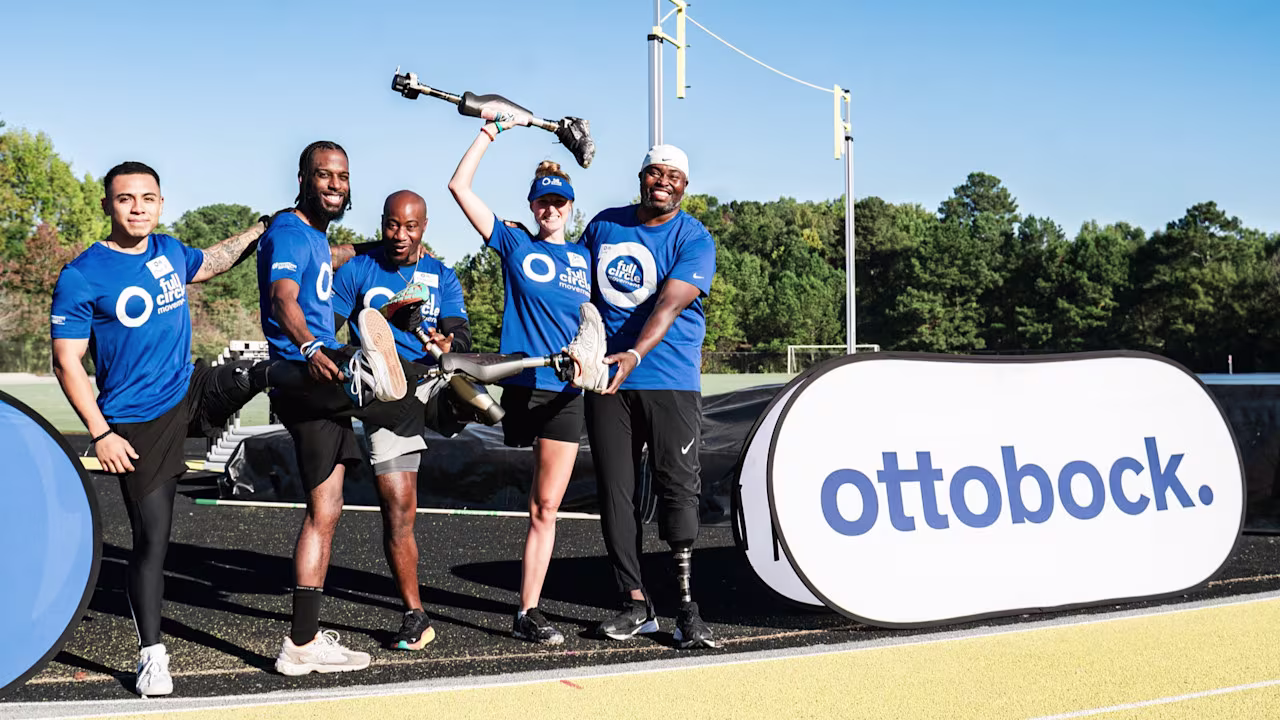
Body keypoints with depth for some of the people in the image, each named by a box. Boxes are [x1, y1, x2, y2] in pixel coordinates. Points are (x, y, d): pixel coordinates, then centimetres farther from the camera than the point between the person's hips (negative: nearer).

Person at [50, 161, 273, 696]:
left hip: (192, 393, 5)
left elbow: (211, 262, 27)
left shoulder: (169, 252, 3)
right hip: (138, 425, -5)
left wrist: (262, 230, 24)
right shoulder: (81, 277, -14)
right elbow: (67, 362, -13)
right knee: (152, 539, -1)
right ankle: (152, 656, 11)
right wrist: (100, 434, -19)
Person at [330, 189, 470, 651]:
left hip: (432, 379, 4)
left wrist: (449, 345, -25)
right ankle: (415, 616, 2)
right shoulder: (356, 271, 8)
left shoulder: (441, 277, 12)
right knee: (398, 509, -4)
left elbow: (460, 334, 0)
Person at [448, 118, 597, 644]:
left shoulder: (584, 257, 14)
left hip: (566, 390, 2)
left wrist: (590, 354, 0)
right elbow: (460, 186, 1)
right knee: (541, 504, 0)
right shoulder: (514, 244, 5)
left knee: (545, 505, 2)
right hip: (524, 383, -2)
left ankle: (527, 613, 6)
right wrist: (493, 130, 0)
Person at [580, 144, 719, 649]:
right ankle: (636, 604, 12)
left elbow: (669, 303, -18)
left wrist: (634, 354, -32)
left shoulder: (694, 239, -3)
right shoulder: (604, 225, 11)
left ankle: (686, 606, -2)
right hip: (605, 380, 4)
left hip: (670, 383, -4)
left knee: (678, 488, -8)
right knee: (615, 492, 4)